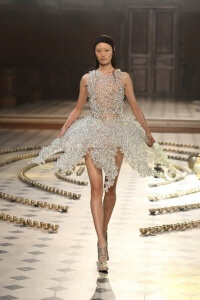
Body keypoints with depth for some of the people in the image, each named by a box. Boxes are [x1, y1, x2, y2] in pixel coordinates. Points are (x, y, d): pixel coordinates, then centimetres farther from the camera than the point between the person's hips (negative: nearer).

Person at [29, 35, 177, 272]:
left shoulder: (123, 77, 4)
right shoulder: (87, 79, 5)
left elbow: (135, 107, 8)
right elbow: (78, 108, 12)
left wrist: (147, 132, 8)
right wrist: (62, 131, 6)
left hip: (117, 134, 1)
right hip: (93, 134, -1)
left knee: (110, 188, 7)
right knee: (96, 187, -12)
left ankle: (103, 231, 28)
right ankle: (102, 245, -17)